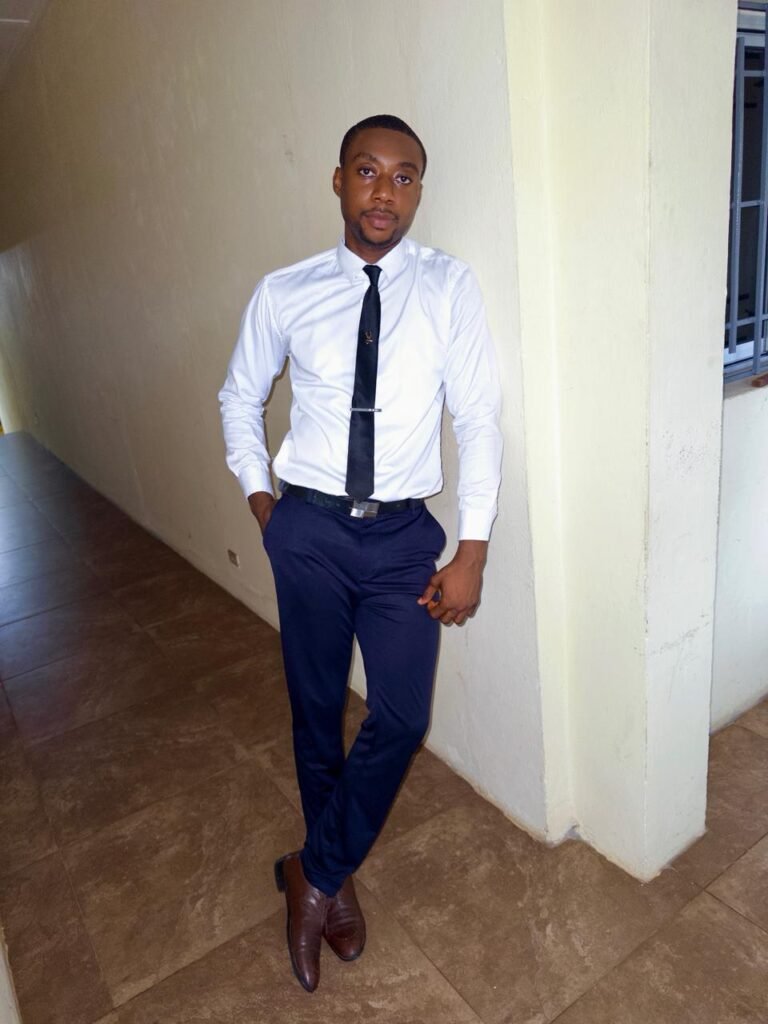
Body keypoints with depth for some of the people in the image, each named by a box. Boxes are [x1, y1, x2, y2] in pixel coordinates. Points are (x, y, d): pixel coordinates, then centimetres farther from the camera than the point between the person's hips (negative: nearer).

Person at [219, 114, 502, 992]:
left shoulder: (449, 286, -2)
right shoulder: (285, 293, -1)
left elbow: (478, 419, -5)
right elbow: (239, 400, 14)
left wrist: (472, 551, -9)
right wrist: (259, 497, 6)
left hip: (404, 533, 0)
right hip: (311, 530, 0)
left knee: (401, 719, 1)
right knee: (317, 712, 13)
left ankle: (314, 873, 29)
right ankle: (334, 882, 39)